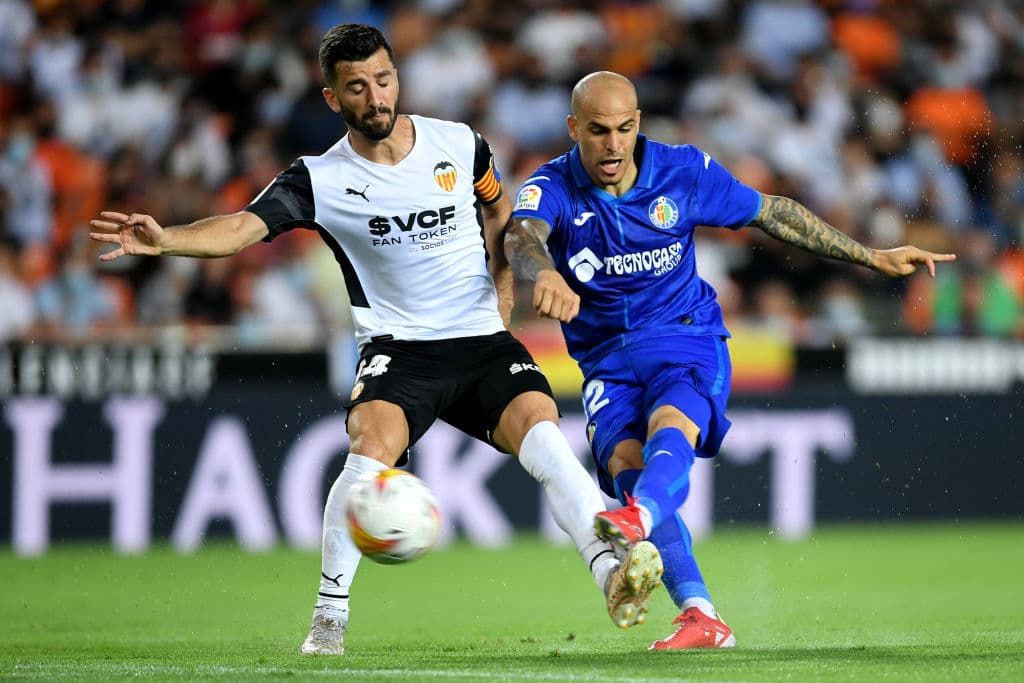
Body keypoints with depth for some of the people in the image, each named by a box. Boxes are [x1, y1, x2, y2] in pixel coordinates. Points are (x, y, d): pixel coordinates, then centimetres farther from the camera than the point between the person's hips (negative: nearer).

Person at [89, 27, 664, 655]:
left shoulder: (461, 145, 2)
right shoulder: (321, 180, -5)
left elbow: (500, 211, 23)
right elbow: (242, 228, -18)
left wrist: (502, 297, 13)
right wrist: (164, 239, -36)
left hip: (484, 343, 2)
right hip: (399, 349, -2)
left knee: (542, 431, -25)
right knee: (372, 447, -28)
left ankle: (613, 575, -30)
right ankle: (330, 619, -18)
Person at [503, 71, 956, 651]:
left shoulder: (683, 172, -2)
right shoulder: (553, 188, -8)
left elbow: (771, 213, 11)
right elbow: (522, 236, -31)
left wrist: (873, 256, 14)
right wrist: (546, 274, -57)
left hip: (687, 341, -1)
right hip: (607, 360, 1)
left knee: (670, 428, -34)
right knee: (624, 460, -27)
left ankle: (638, 518, -68)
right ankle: (701, 617, -32)